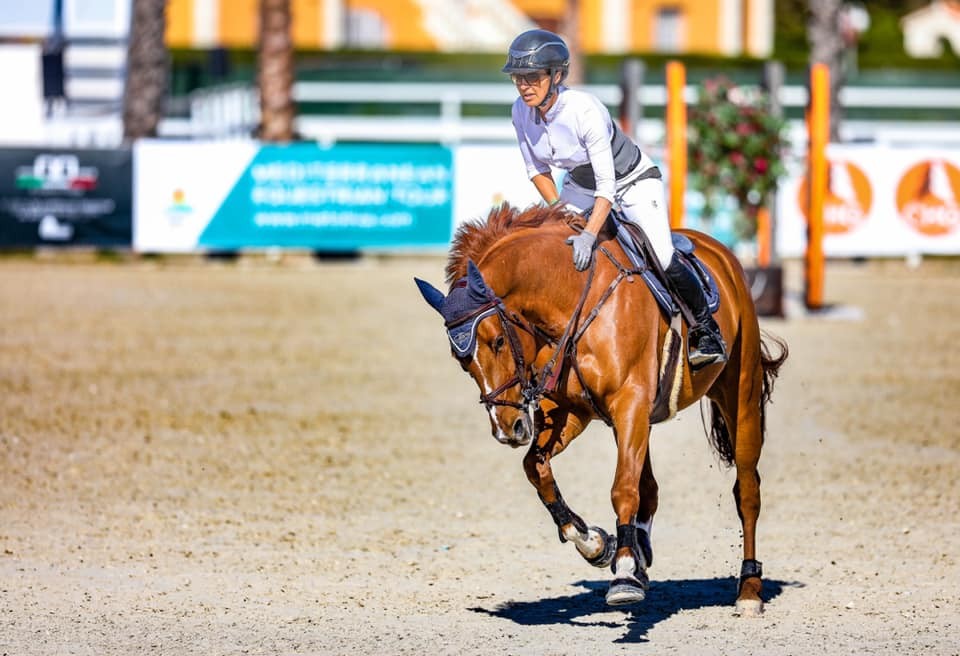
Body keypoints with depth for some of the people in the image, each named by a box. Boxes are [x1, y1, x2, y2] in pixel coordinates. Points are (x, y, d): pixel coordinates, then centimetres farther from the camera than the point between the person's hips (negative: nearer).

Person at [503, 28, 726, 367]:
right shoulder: (521, 112, -17)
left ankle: (706, 329, 0)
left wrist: (589, 234, -46)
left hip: (633, 179, -6)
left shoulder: (584, 109, -35)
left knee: (662, 259, -21)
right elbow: (536, 169, 0)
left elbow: (607, 184, -37)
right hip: (580, 183, 6)